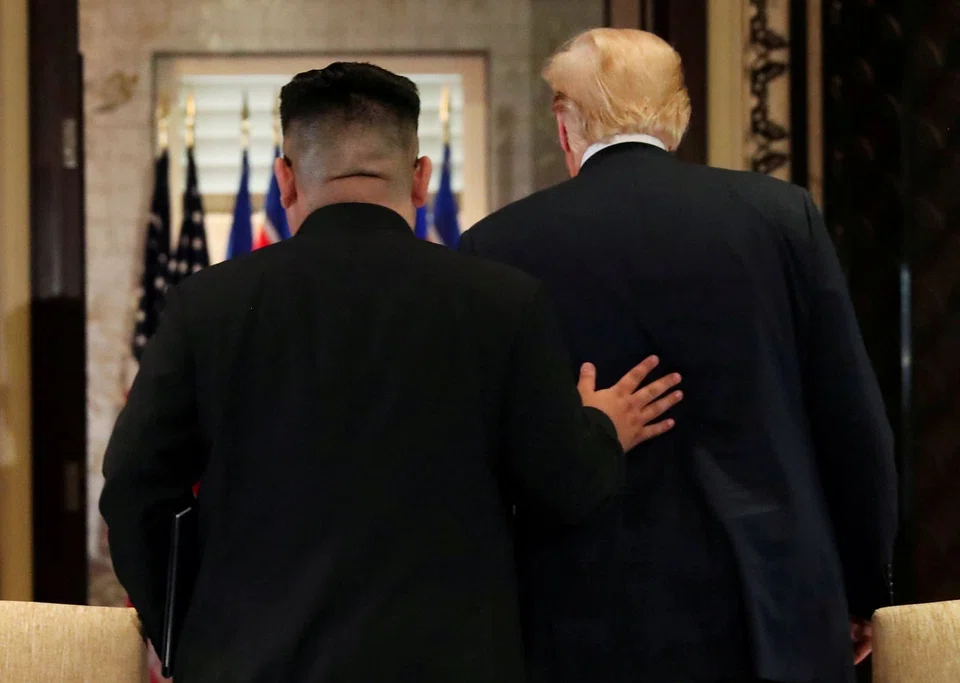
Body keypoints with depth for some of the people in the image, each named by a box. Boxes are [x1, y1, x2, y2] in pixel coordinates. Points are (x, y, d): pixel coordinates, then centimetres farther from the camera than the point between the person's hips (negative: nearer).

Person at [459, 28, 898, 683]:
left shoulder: (498, 246, -2)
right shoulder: (784, 215, 1)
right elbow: (855, 425, 3)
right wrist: (863, 593, 15)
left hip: (591, 628, -1)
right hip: (777, 620, 1)